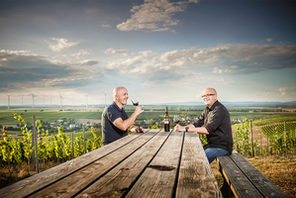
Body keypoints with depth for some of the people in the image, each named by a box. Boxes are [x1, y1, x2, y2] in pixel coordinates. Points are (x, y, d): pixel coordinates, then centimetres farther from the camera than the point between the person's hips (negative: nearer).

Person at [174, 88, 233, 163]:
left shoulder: (219, 110, -19)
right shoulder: (207, 110, 11)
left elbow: (208, 130, -26)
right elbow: (197, 124, 8)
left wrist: (187, 129, -24)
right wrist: (182, 127, -11)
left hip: (222, 147, -9)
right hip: (212, 144, 9)